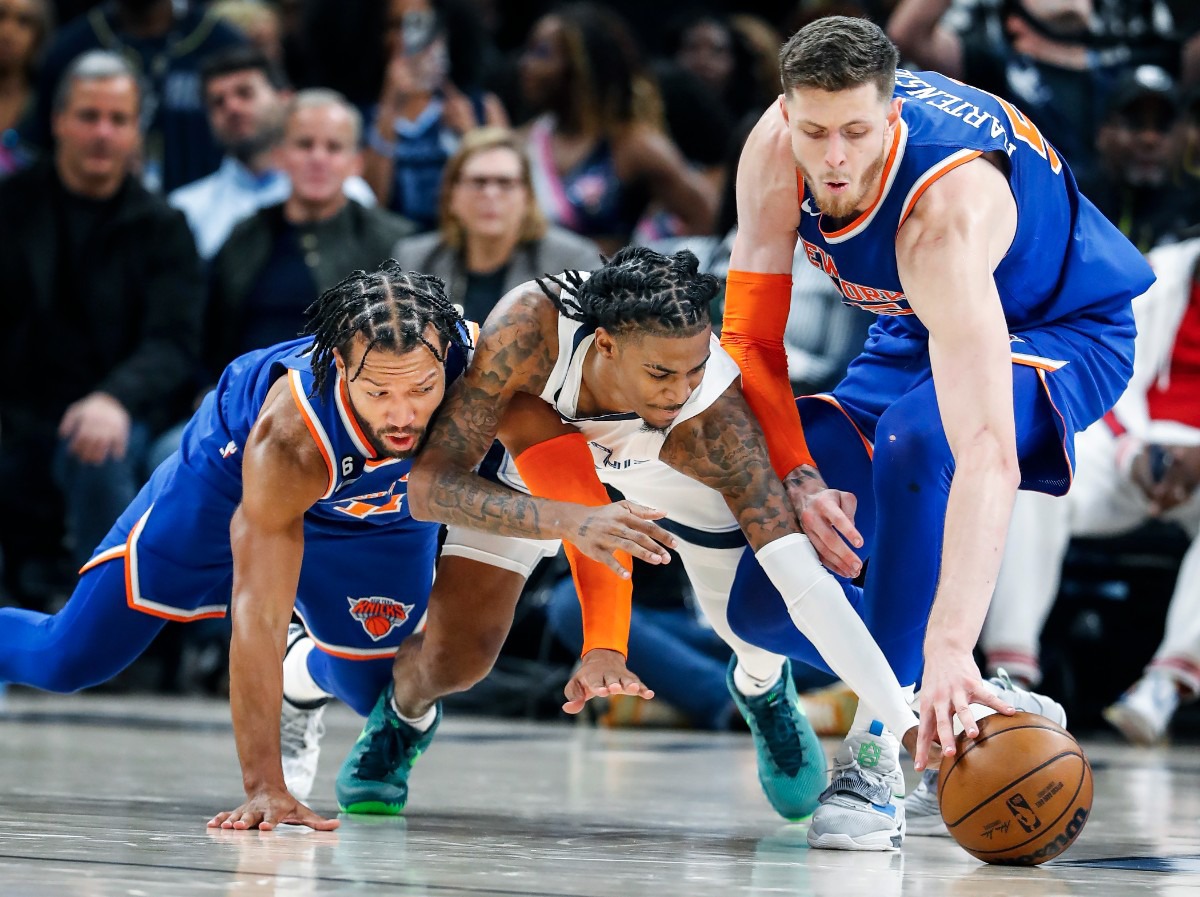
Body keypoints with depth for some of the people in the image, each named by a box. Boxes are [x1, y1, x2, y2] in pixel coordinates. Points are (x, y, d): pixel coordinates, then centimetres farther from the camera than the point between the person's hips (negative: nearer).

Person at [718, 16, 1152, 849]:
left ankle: (881, 751, -31)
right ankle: (986, 713, 15)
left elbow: (987, 456, -50)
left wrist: (951, 648, -59)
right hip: (919, 334, 6)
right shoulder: (776, 151, -24)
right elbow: (751, 336, -12)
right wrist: (798, 479, -29)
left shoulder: (945, 212, -41)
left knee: (913, 439, -41)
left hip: (1065, 335, -6)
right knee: (767, 599, -6)